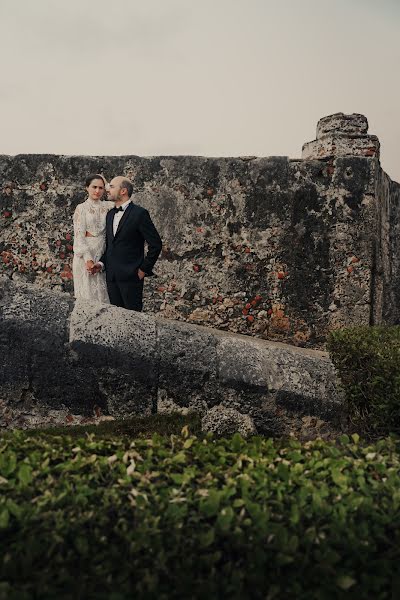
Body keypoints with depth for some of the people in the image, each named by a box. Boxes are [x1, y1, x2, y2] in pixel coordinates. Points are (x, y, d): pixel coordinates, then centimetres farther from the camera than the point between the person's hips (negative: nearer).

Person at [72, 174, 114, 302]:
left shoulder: (107, 206, 10)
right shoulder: (81, 208, -1)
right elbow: (79, 235, -7)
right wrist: (88, 259, -17)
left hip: (102, 253, 3)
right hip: (85, 255, -3)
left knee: (103, 291, 4)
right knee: (88, 291, -1)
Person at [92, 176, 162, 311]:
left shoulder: (139, 213, -7)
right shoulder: (110, 214, 15)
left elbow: (156, 244, -8)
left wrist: (144, 269, -8)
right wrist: (101, 263, 5)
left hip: (131, 276, -7)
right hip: (111, 277, 7)